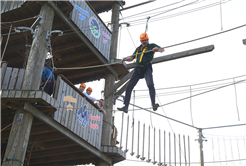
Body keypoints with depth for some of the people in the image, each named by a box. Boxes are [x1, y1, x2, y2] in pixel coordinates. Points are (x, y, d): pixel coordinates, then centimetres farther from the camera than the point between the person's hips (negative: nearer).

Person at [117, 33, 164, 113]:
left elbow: (162, 50, -1)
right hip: (138, 69, 5)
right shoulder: (138, 48, 26)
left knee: (150, 84, -29)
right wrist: (126, 58, 2)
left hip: (147, 68, -5)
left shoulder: (151, 46, 12)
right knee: (129, 86, -2)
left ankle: (153, 104, -28)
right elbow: (131, 58, 24)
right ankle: (126, 107, 1)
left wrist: (157, 49, -25)